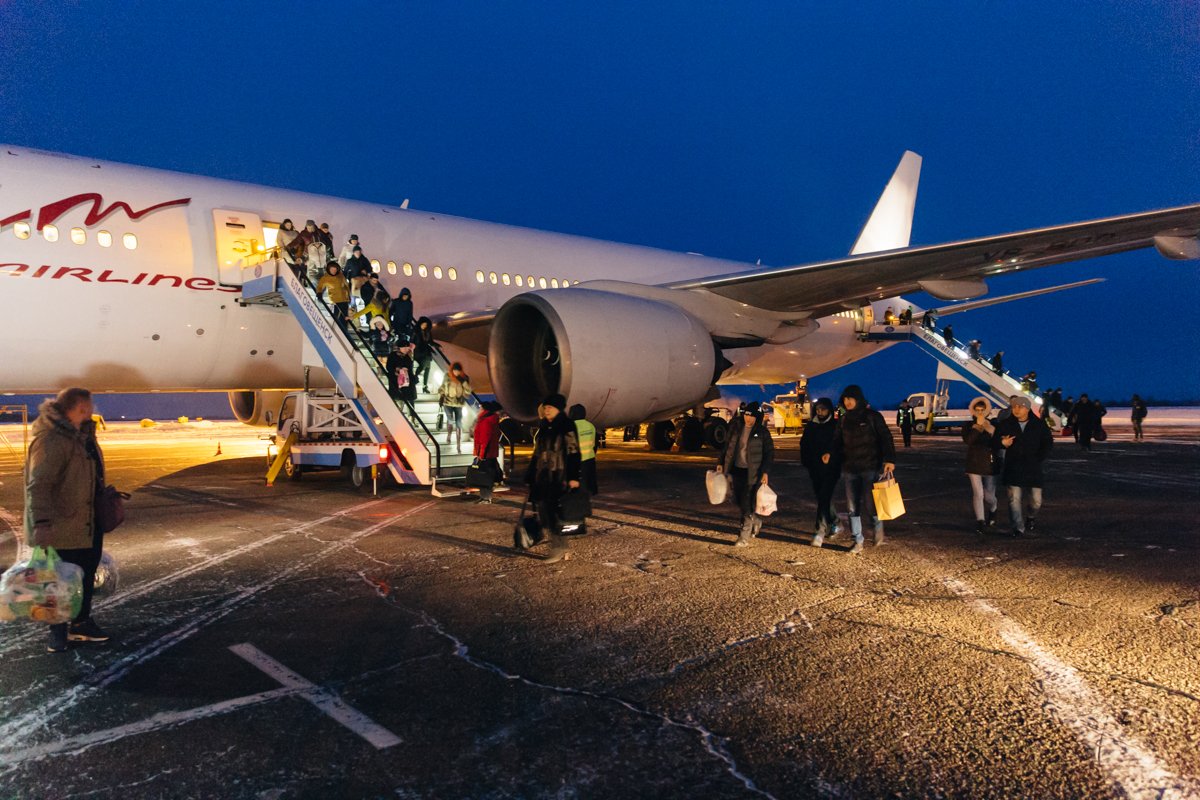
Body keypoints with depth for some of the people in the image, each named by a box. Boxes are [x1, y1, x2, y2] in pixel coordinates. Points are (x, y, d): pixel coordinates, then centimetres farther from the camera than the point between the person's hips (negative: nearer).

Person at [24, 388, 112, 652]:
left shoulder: (84, 436, 9)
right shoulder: (50, 441, -21)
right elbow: (38, 485, -27)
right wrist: (40, 523, -33)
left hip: (89, 524, 9)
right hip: (62, 527, -9)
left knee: (87, 575, 18)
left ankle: (81, 623, 32)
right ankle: (58, 630, 20)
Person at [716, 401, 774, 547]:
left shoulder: (762, 432, -6)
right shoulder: (736, 427, 4)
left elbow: (769, 453, -4)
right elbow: (728, 446, 14)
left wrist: (765, 472, -12)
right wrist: (721, 463, 10)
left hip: (752, 472, -5)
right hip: (736, 470, 5)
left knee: (747, 503, -6)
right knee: (739, 501, 13)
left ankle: (744, 537, 2)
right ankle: (756, 521, 40)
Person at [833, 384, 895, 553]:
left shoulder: (872, 416, -4)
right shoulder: (844, 420, 11)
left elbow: (886, 438, -8)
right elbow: (838, 442, 15)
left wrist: (889, 459, -19)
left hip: (870, 468, -5)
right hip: (850, 469, 5)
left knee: (869, 504, -10)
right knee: (853, 507, 4)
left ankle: (878, 524, 23)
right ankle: (858, 542, 13)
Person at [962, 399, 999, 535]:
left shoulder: (993, 425, 4)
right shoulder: (968, 426, 2)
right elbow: (968, 440, -18)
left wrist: (992, 431, -17)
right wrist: (978, 425, -20)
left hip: (989, 464, 1)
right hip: (974, 464, -1)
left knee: (989, 496, 4)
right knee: (978, 494, -8)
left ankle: (992, 510, 38)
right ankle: (981, 522, -2)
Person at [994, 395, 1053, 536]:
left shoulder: (1039, 425, 5)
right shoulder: (1005, 424, 2)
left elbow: (1048, 443, 13)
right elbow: (994, 442, 5)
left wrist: (1039, 458, 1)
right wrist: (1002, 443, -18)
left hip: (1033, 468, 1)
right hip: (1013, 468, -1)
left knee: (1036, 501, 3)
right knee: (1014, 499, -7)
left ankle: (1030, 518, 33)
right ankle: (1018, 529, -1)